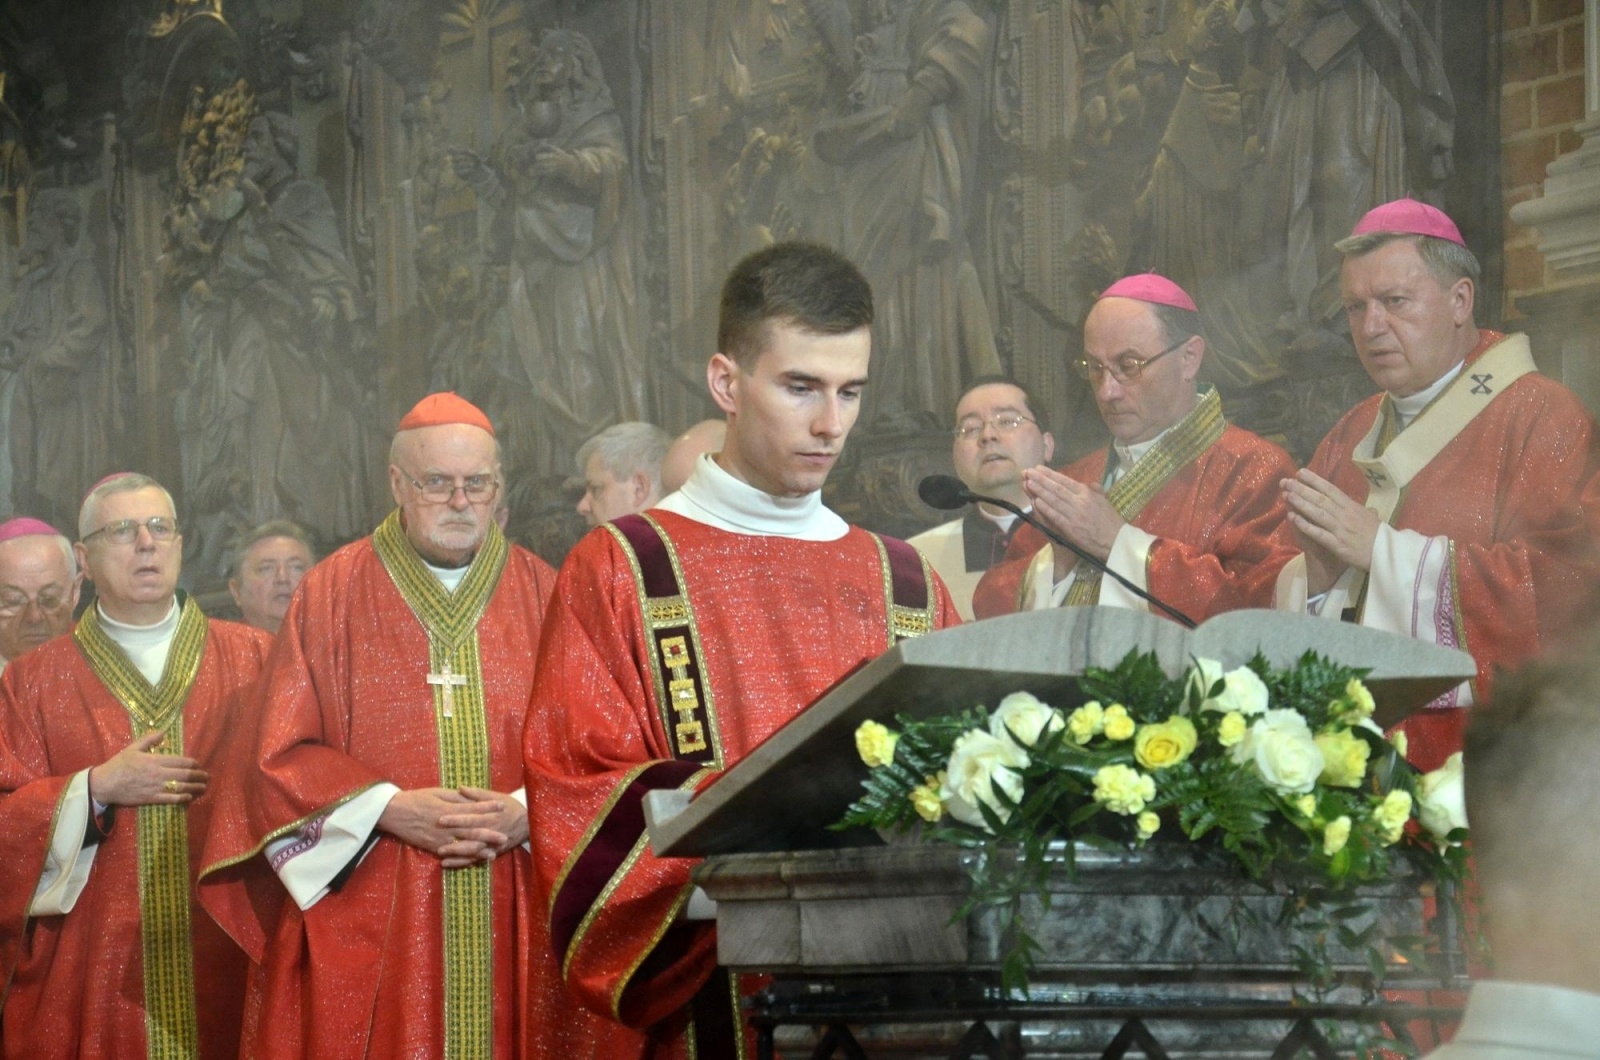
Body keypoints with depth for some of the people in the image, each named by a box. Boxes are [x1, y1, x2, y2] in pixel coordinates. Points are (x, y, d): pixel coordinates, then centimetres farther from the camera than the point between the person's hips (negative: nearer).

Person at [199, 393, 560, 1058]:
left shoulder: (542, 594, 9)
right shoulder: (332, 593, 5)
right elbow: (283, 753, 1)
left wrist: (525, 814, -13)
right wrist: (391, 809, -12)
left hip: (511, 924, 1)